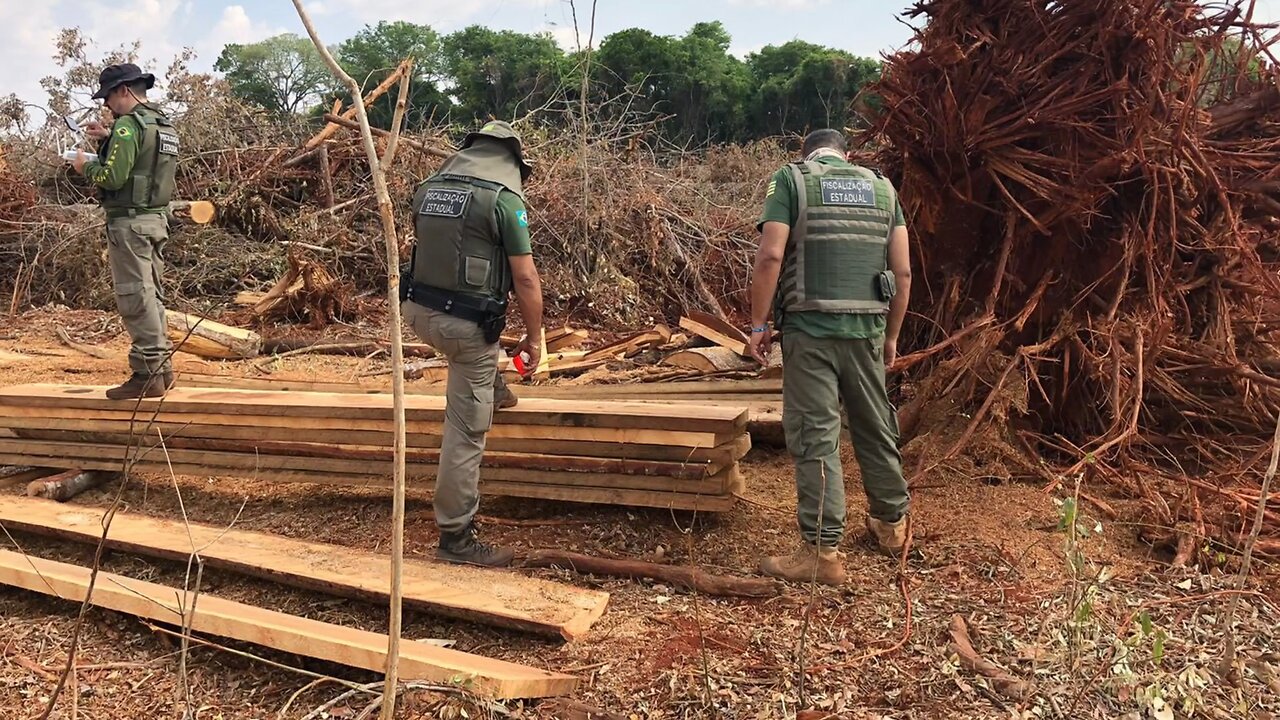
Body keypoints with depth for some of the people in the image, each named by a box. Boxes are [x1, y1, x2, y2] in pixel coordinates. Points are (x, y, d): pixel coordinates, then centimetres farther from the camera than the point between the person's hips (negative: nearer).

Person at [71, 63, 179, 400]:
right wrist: (108, 139, 17)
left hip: (130, 222, -9)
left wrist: (86, 166, -1)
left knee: (135, 299, -6)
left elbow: (114, 177, -19)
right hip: (155, 219, 9)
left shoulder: (129, 124, -14)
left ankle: (147, 375, -4)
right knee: (150, 296, 14)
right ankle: (161, 367, 19)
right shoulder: (163, 125, 14)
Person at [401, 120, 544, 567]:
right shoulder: (504, 198, -11)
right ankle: (456, 537, 11)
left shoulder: (429, 189, 9)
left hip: (419, 311, 6)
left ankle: (491, 389, 55)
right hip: (467, 325, -6)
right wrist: (534, 338, 0)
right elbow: (526, 279, -12)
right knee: (466, 432, 2)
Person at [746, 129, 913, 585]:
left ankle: (823, 551, 1)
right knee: (876, 427, 18)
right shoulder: (881, 187, 14)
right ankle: (892, 523, 34)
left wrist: (759, 324, -4)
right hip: (866, 329, 4)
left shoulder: (791, 180, 3)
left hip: (809, 328, -4)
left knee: (814, 437, -1)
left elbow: (770, 256, -11)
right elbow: (903, 270, 8)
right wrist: (892, 335, 17)